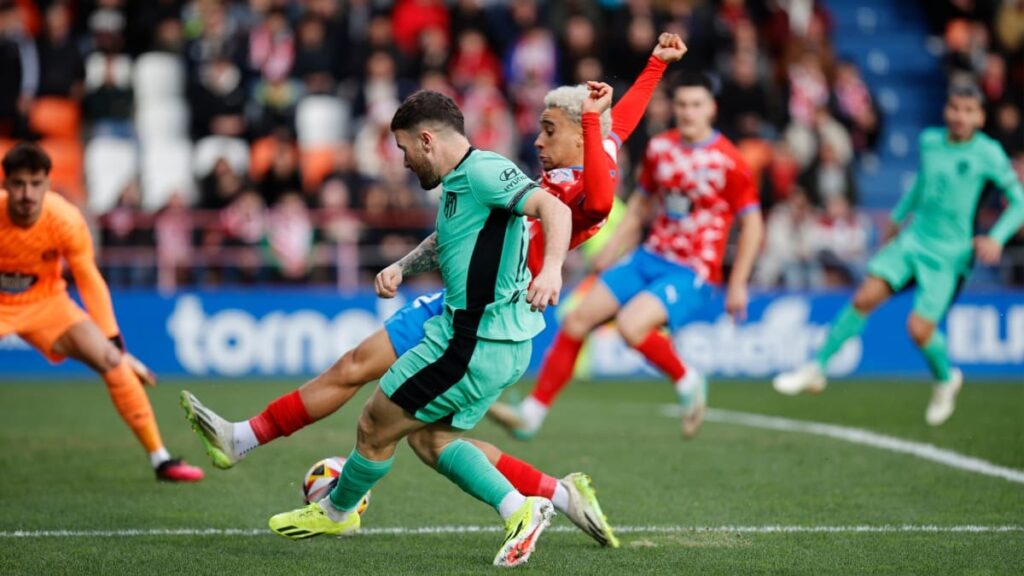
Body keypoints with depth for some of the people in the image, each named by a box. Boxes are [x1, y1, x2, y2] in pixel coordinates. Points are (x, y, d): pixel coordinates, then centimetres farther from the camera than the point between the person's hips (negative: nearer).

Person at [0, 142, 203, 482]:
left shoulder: (66, 220, -23)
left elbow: (90, 281, -10)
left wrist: (115, 345, -11)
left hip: (45, 301, 1)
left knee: (113, 362, -12)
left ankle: (160, 460, -3)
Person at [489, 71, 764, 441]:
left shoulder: (728, 162, -12)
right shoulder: (659, 148, 5)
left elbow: (752, 224, -6)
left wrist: (737, 285, -8)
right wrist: (613, 247, 13)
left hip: (692, 272, -6)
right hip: (650, 258, 6)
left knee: (631, 325, -29)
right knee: (577, 320, -3)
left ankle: (687, 383, -2)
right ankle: (532, 413, 4)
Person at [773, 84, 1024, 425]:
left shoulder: (988, 154, -9)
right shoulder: (929, 141, 4)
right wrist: (898, 216, 30)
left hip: (949, 255, -4)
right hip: (913, 239, 4)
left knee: (919, 329, -12)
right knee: (865, 297, -14)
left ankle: (946, 379, 21)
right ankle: (816, 369, -3)